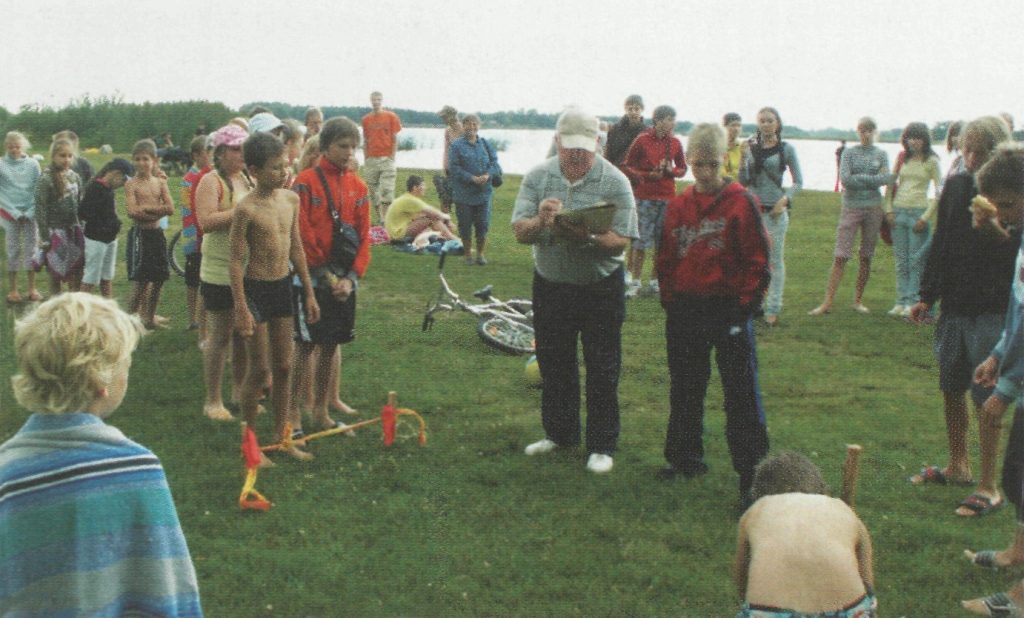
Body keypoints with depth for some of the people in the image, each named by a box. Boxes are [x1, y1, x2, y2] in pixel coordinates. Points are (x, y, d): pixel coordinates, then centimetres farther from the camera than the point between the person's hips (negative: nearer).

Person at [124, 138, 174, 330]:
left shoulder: (160, 183, 7)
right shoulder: (131, 184, -5)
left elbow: (170, 208, -4)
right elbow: (132, 212, -17)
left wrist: (146, 208, -12)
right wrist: (157, 210, -11)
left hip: (157, 233, 5)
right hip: (140, 234, -5)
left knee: (158, 279, 9)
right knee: (141, 281, -5)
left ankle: (149, 317, 23)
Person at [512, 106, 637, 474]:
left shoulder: (615, 182, -10)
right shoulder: (538, 177, -2)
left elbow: (621, 241, -16)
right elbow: (520, 232, -8)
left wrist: (588, 238, -34)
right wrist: (539, 221, -29)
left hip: (601, 288, -3)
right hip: (550, 284, 3)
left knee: (602, 370, 3)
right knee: (554, 364, 14)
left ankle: (602, 445, 15)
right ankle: (559, 433, 31)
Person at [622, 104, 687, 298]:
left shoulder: (675, 143, 6)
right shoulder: (642, 140, -4)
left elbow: (683, 169, 15)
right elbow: (626, 166, -1)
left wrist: (671, 170, -6)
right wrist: (648, 175, -14)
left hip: (668, 197, 4)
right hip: (645, 196, -4)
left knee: (663, 240, 4)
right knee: (641, 240, -4)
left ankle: (656, 281, 13)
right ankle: (635, 281, 3)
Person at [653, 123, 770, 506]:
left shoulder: (741, 202, -6)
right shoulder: (678, 207, 7)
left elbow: (757, 260, -6)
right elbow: (666, 259, 14)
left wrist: (746, 302, -10)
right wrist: (669, 299, 6)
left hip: (728, 309, -5)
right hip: (684, 309, 5)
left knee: (741, 393, -4)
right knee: (685, 389, 16)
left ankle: (752, 472, 1)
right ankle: (685, 458, 31)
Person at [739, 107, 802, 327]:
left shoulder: (786, 149, 0)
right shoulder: (751, 148, 6)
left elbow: (798, 182, 3)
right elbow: (743, 182, 7)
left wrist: (785, 199, -12)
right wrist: (743, 162, -10)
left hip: (775, 211, -2)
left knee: (775, 260, 3)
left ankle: (773, 309, 7)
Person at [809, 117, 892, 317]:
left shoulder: (881, 154, 9)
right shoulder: (849, 153, 4)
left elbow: (886, 178, -6)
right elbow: (845, 178, -10)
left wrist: (858, 179, -10)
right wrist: (872, 179, -7)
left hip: (873, 208, 2)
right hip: (851, 208, -2)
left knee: (866, 257, 6)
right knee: (840, 256, -8)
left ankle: (858, 300, 16)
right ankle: (827, 302, -8)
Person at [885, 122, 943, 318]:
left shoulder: (931, 161, -2)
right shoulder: (902, 158, 9)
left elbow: (939, 192, -4)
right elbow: (891, 183, 12)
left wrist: (925, 217, -9)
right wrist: (889, 209, 2)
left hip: (918, 212, -4)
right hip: (898, 211, 4)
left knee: (916, 261, -3)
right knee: (901, 261, 6)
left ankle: (912, 302, 1)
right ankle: (901, 301, 11)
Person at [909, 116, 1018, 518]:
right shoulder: (955, 187, 6)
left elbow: (1009, 254, -14)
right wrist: (927, 296, 14)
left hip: (992, 311, -6)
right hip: (954, 305, 6)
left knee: (986, 399, -1)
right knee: (951, 390, 16)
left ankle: (988, 488, 9)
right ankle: (958, 465, 35)